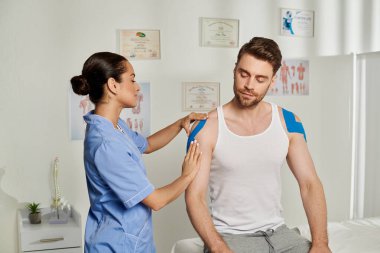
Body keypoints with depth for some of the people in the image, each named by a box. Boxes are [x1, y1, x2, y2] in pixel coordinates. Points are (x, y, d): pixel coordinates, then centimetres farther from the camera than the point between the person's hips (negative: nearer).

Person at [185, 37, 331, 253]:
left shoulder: (288, 122, 1)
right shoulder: (207, 128, -10)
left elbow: (309, 184, 0)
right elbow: (195, 197, -11)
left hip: (277, 232, 4)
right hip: (229, 235, -4)